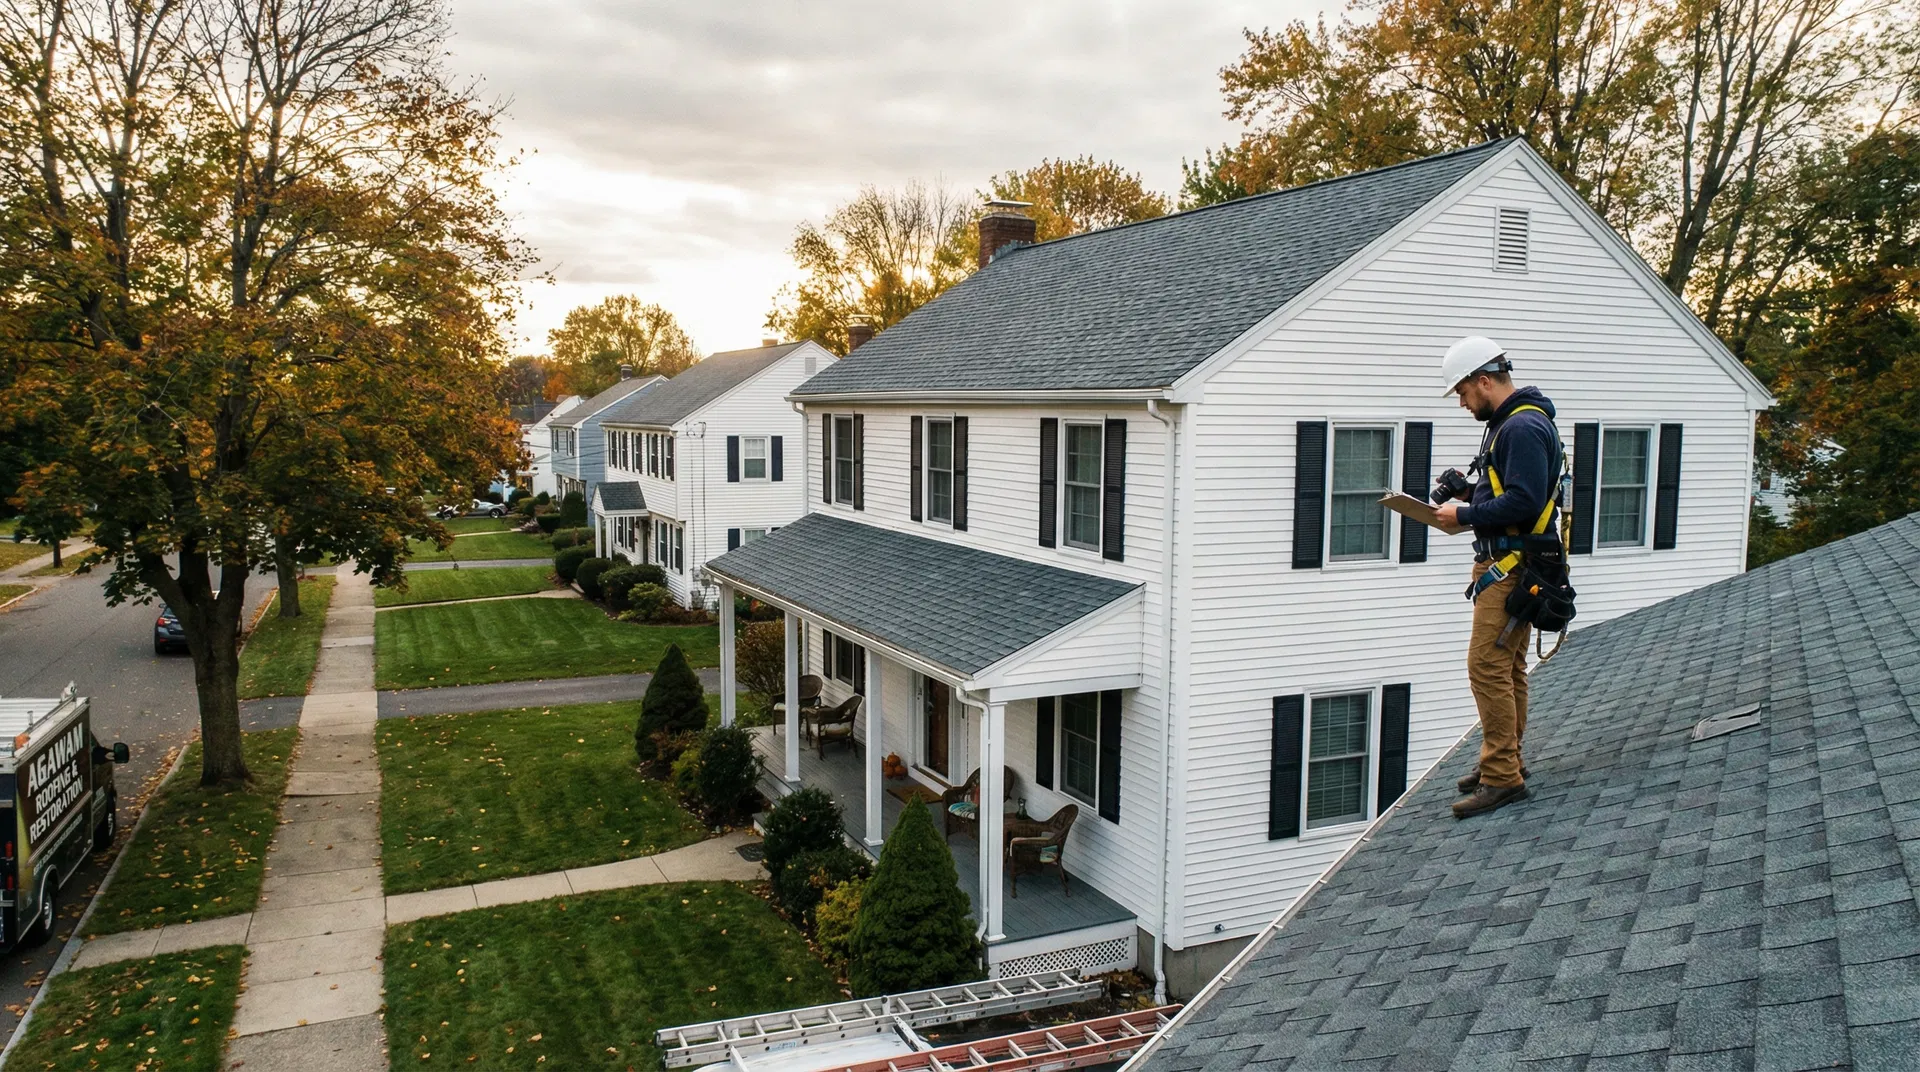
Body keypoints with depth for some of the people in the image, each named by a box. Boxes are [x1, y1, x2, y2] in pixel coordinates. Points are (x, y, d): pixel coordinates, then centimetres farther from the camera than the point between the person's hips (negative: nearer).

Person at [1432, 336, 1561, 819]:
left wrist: (1465, 516, -17)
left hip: (1511, 567, -11)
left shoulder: (1524, 427, -17)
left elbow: (1522, 503, -26)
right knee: (1507, 667, 16)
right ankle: (1504, 762, 26)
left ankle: (1502, 777, -8)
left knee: (1487, 665, -13)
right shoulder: (1508, 423, 17)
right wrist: (1466, 496, 11)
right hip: (1504, 564, 11)